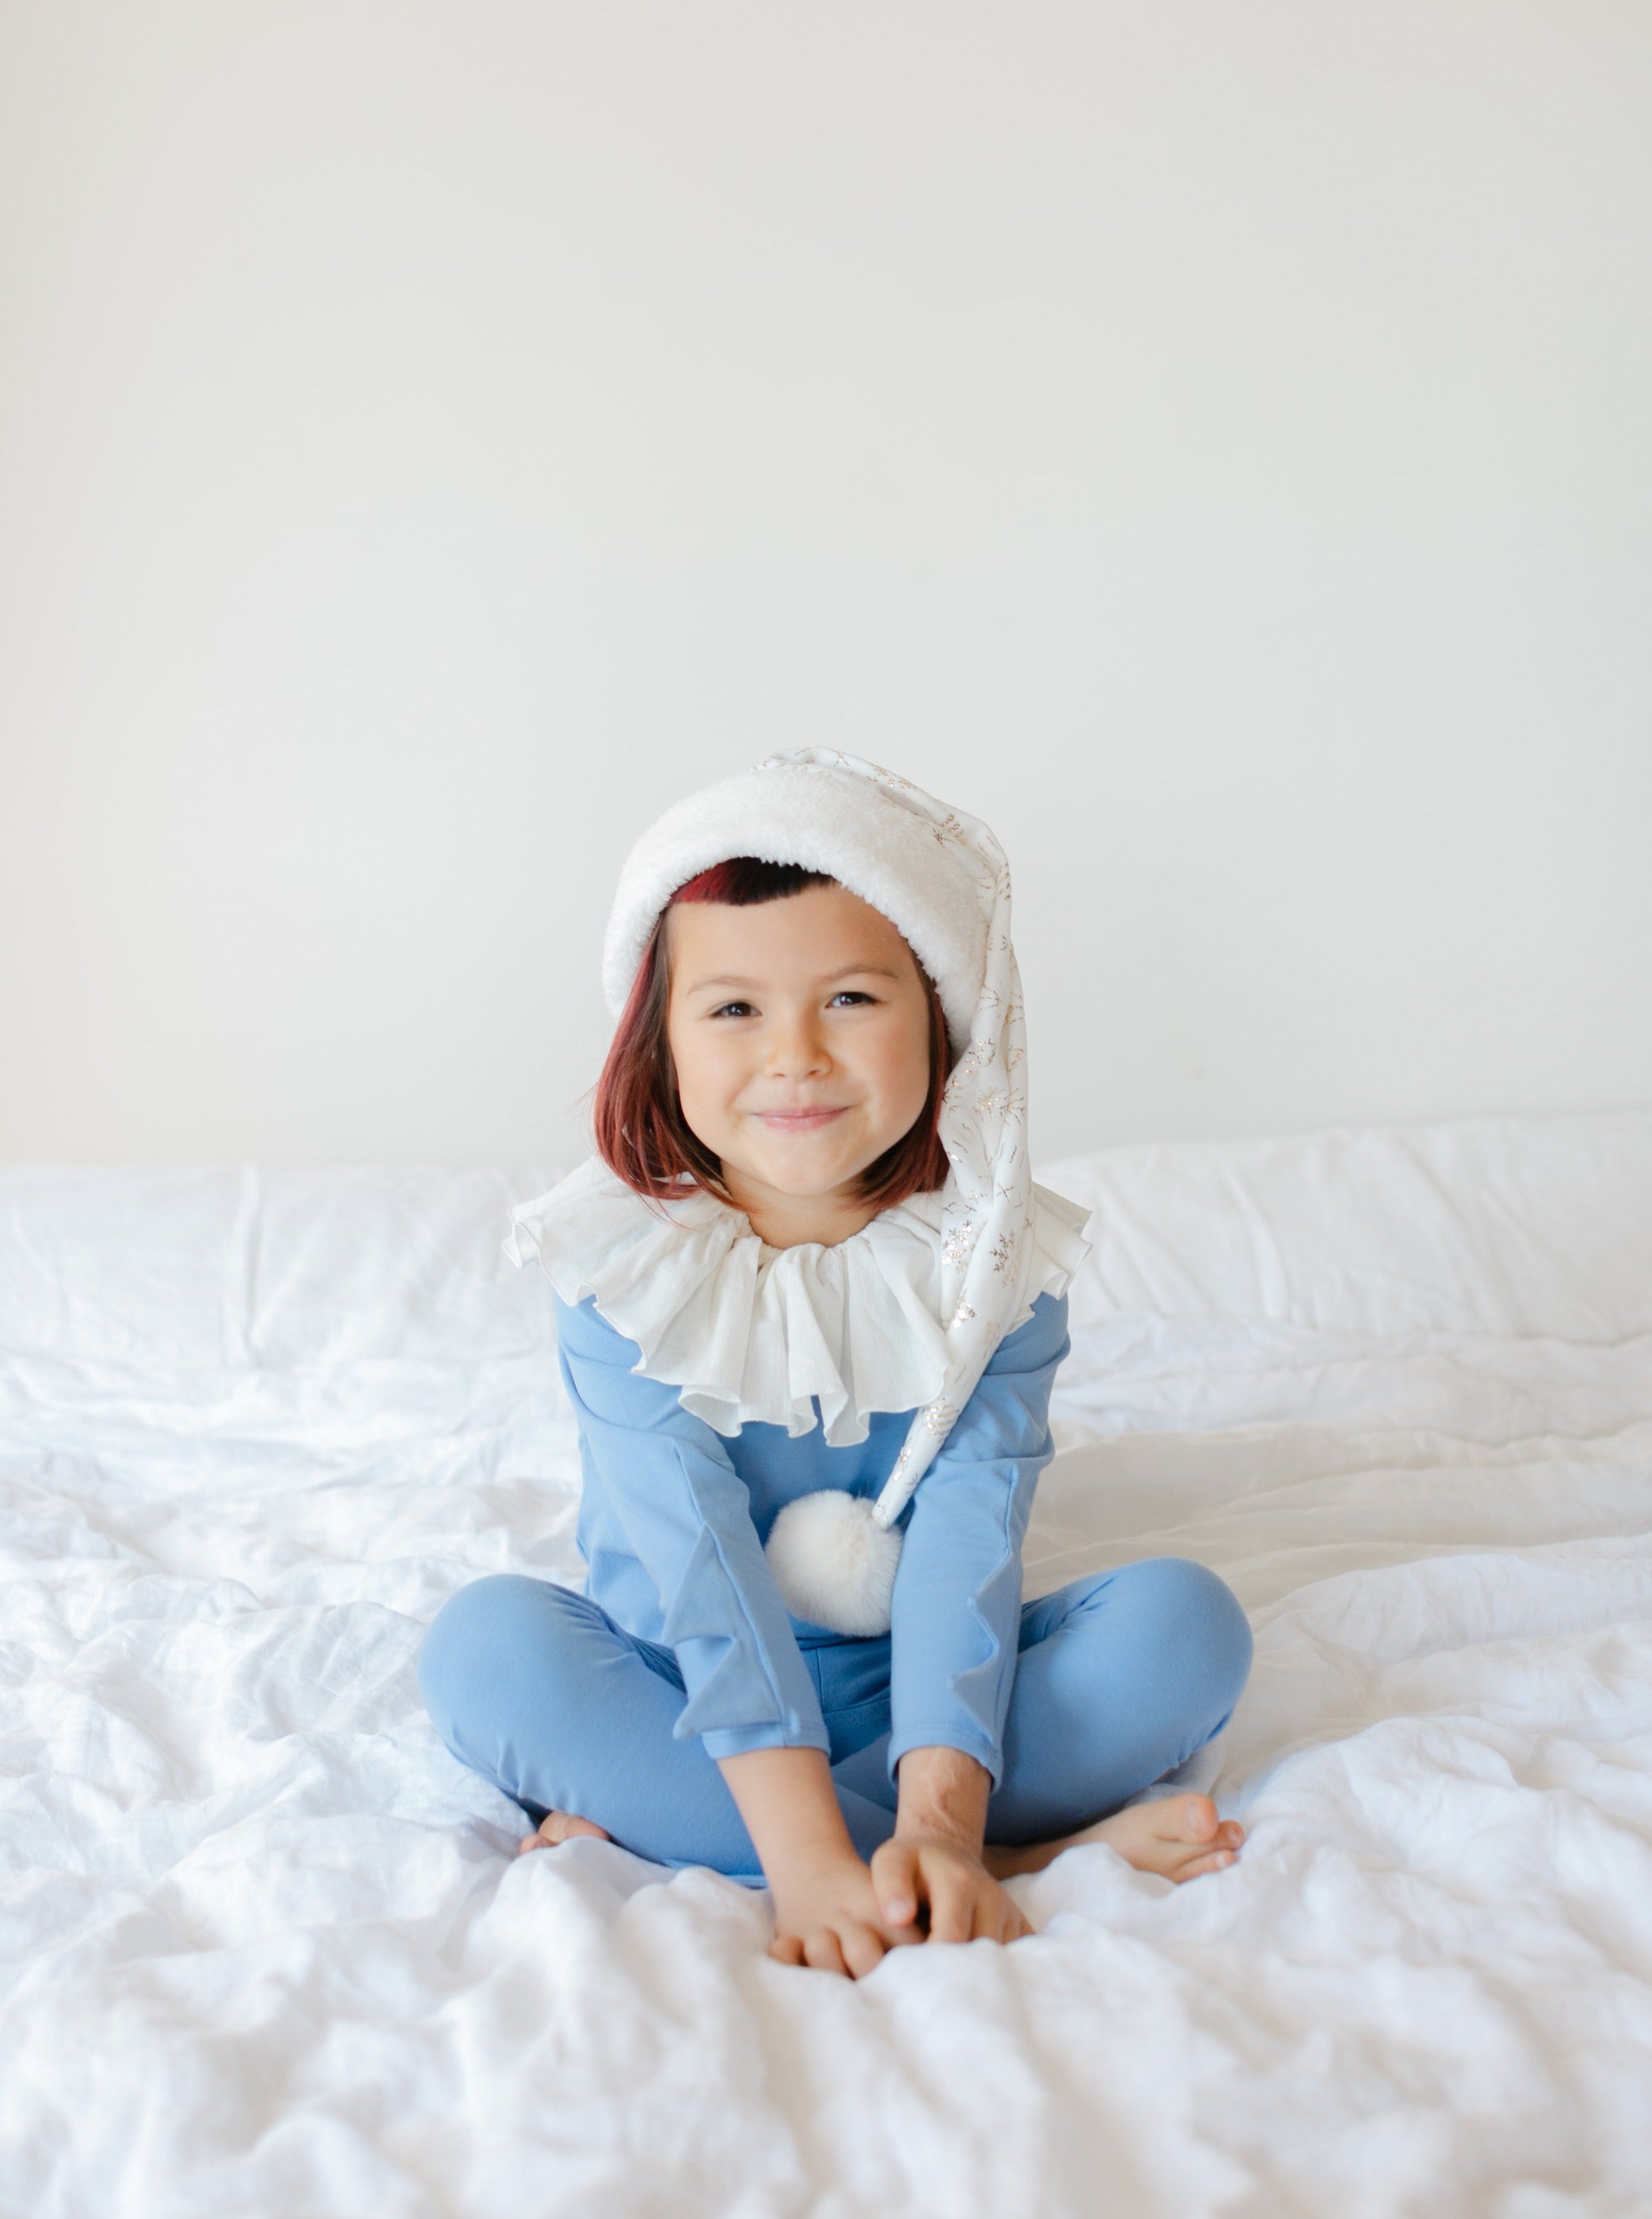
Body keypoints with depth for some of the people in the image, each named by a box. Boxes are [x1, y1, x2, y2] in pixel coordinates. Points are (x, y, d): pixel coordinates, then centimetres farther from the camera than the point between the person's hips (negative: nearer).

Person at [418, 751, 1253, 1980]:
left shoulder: (997, 1264, -10)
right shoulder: (624, 1269, -14)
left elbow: (969, 1544, -21)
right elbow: (695, 1558, -25)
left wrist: (940, 1812, -36)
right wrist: (804, 1846, -35)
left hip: (915, 1691, 2)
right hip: (693, 1695, -1)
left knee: (1186, 1616, -21)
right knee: (486, 1638, -29)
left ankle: (646, 1827, -27)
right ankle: (1028, 1850, -30)